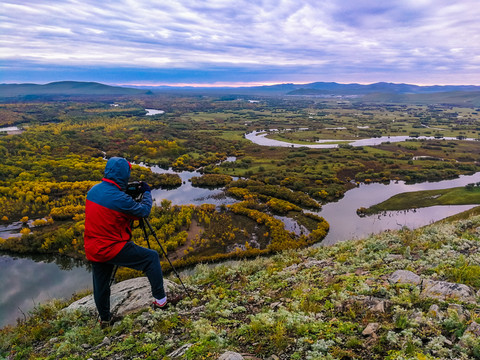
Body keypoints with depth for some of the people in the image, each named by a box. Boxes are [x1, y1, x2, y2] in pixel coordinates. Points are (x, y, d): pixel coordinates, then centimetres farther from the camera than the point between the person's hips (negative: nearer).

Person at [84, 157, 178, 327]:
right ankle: (160, 299, 8)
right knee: (151, 257, 3)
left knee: (100, 284, 22)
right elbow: (144, 211, -10)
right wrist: (147, 193, 6)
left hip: (92, 250, 8)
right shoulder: (119, 198, -23)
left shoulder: (93, 190, 1)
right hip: (112, 248, -8)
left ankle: (105, 318, 41)